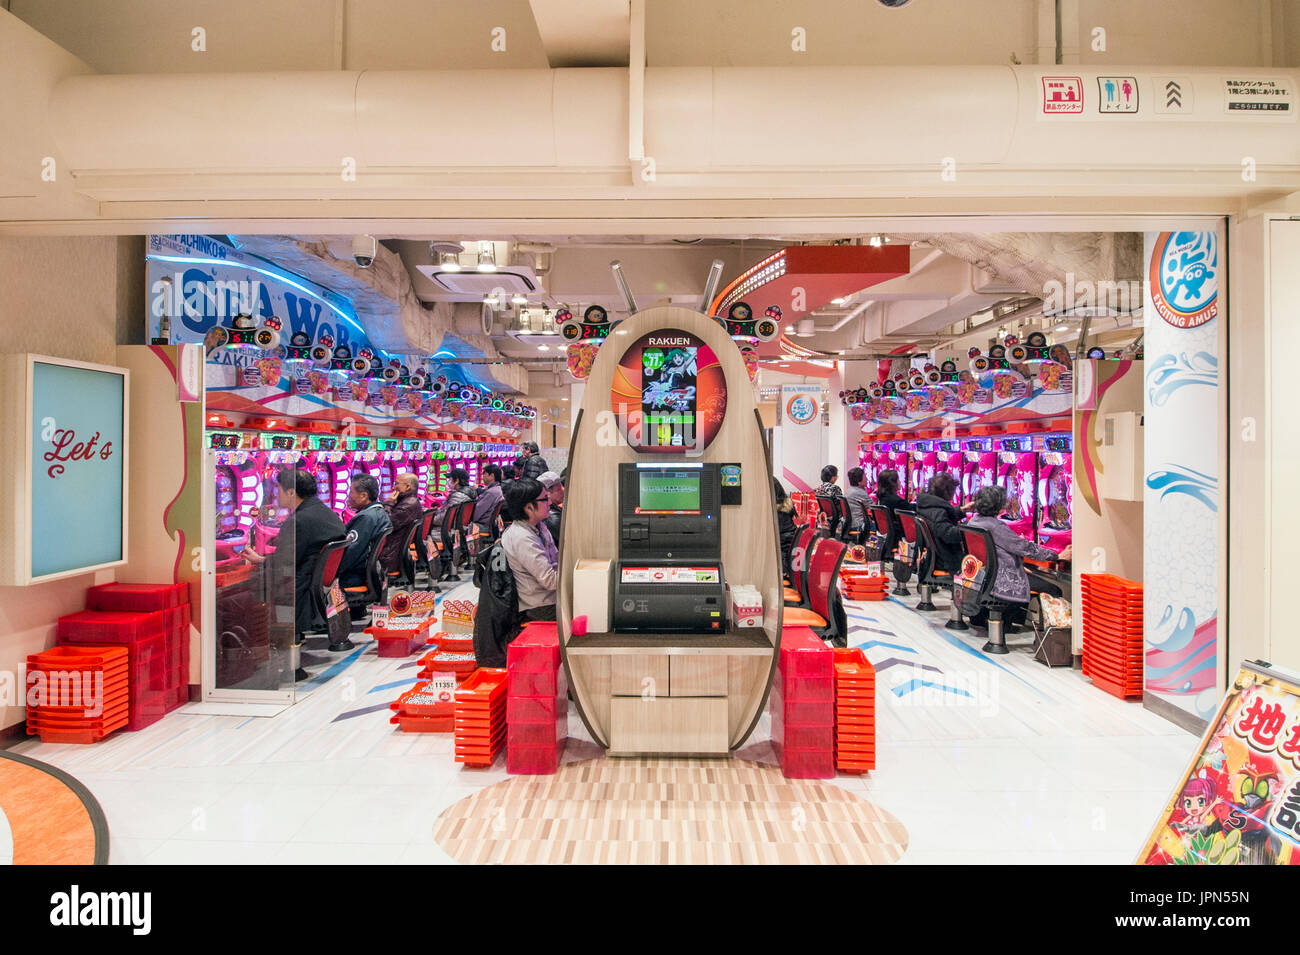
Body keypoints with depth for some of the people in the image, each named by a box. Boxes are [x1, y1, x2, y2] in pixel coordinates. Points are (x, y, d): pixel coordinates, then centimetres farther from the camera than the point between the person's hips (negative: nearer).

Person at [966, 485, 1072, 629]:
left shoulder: (975, 520, 6)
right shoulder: (995, 526, -22)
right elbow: (1025, 548, -17)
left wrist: (1018, 564, 21)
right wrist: (1057, 556, -8)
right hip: (995, 581, -10)